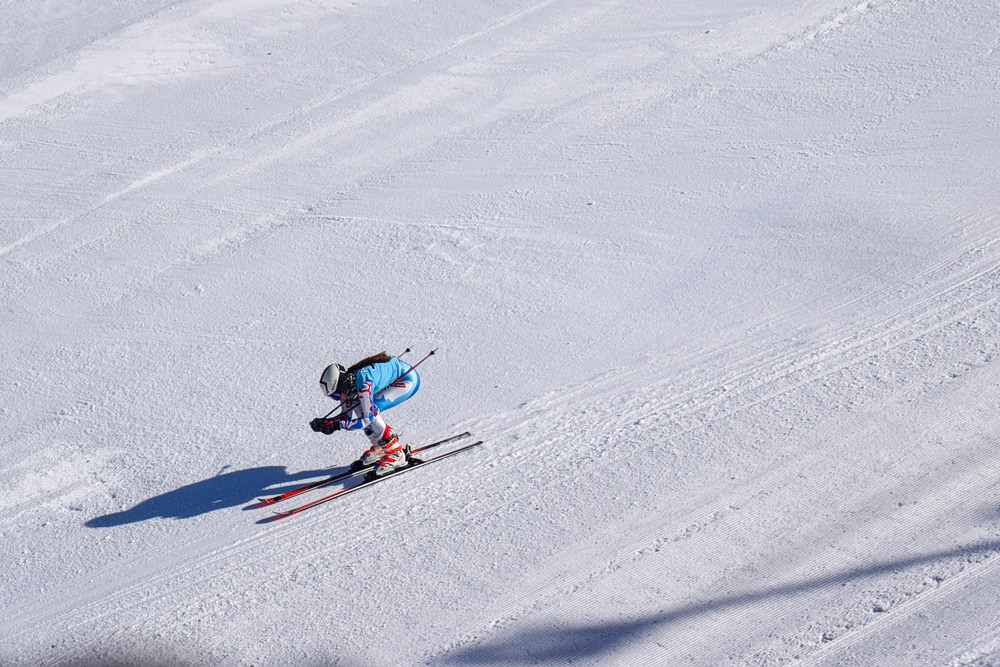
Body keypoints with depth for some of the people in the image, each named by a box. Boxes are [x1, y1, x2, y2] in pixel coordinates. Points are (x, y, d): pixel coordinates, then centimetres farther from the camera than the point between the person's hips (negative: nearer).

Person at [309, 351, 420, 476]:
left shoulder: (363, 385, -33)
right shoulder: (346, 381, -7)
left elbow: (368, 418, -28)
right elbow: (346, 416, 0)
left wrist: (338, 425, -29)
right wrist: (325, 422, -16)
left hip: (409, 379, -9)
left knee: (370, 411, -22)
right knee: (357, 410, -2)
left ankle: (396, 454, -10)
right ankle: (380, 448, 15)